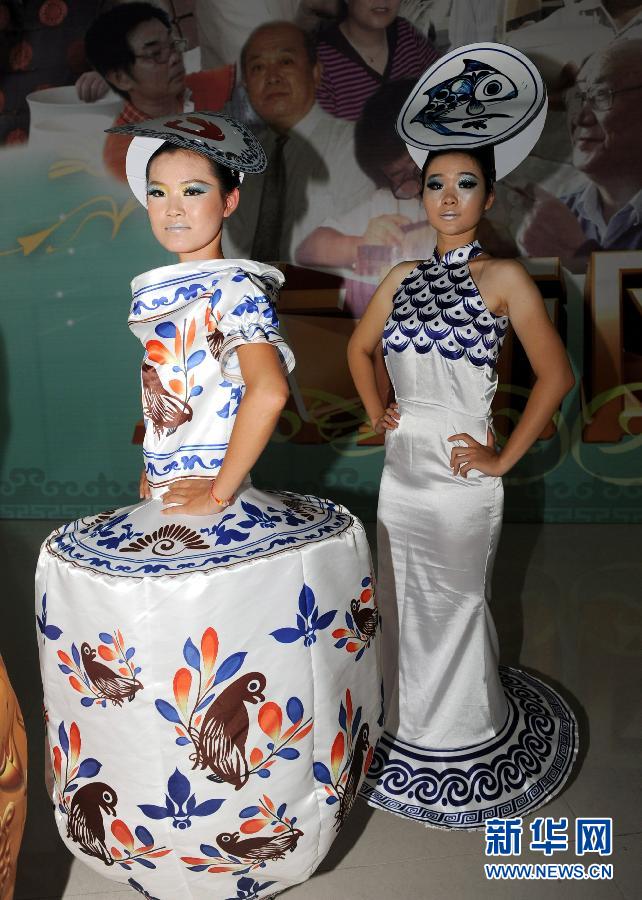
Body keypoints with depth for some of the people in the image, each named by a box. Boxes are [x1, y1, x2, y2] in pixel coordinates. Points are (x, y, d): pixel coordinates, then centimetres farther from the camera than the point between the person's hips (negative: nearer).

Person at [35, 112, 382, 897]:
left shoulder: (235, 288, -12)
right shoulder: (159, 292, 13)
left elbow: (268, 390, -27)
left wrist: (220, 489, -23)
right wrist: (156, 470, 13)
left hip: (213, 502, -8)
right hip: (166, 497, 8)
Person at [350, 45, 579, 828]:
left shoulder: (503, 278, -7)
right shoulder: (401, 278, 7)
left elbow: (555, 375, -10)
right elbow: (360, 348, 22)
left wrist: (504, 460, -11)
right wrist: (374, 412, 8)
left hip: (460, 472, -5)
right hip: (401, 463, 5)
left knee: (456, 605, 10)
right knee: (404, 602, 16)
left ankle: (462, 736, 34)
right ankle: (408, 725, 39)